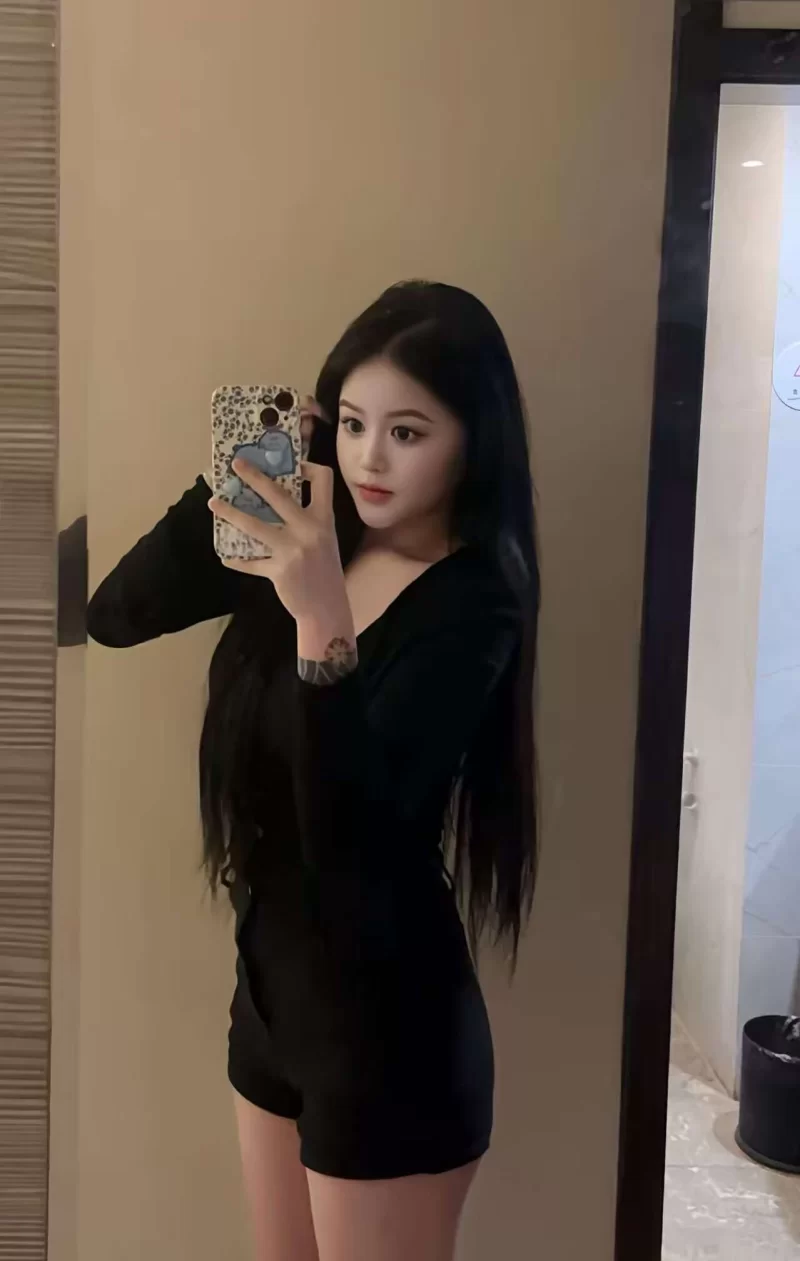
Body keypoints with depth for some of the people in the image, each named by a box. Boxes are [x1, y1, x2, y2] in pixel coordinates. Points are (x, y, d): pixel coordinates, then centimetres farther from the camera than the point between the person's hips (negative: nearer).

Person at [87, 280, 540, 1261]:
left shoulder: (472, 601, -20)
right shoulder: (310, 540, -2)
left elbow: (353, 830, -29)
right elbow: (113, 616, -3)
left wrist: (322, 619, -42)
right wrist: (237, 477, -15)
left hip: (389, 1012, -7)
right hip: (272, 976, 7)